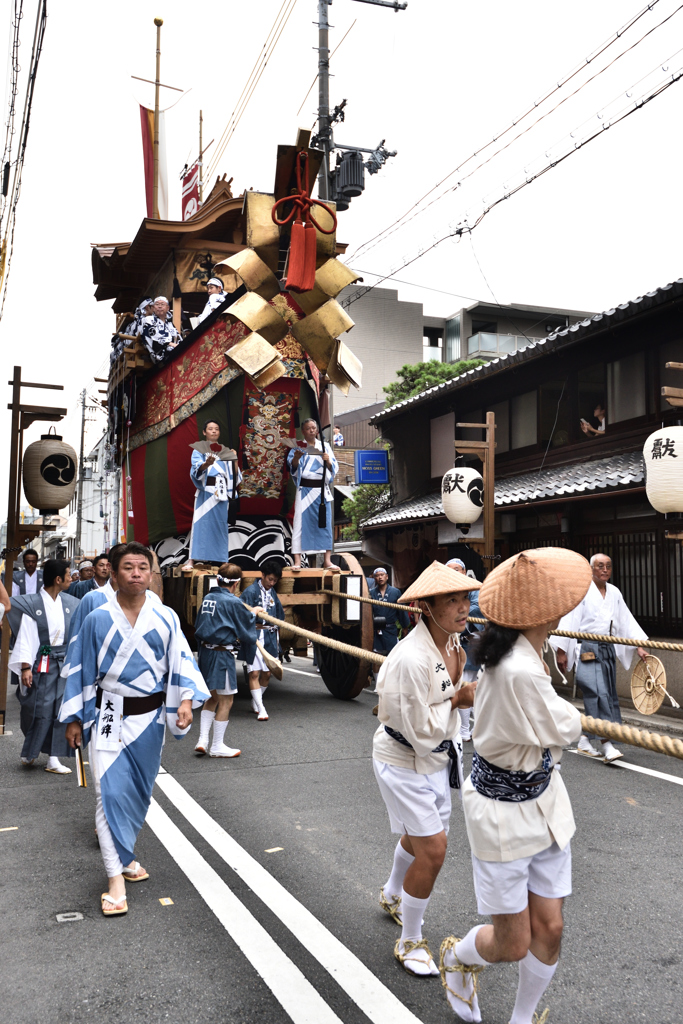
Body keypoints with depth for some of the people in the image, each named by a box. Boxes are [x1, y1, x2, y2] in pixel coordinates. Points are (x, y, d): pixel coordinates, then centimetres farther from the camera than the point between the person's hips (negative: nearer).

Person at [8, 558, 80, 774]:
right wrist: (25, 668, -13)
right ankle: (29, 753, 25)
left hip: (64, 663, 4)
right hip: (41, 665, -4)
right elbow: (26, 638, -10)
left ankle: (54, 759, 11)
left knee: (60, 711, 4)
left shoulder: (70, 603, 3)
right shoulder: (32, 604, -9)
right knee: (38, 710, 2)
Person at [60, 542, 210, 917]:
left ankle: (119, 848, 38)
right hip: (109, 714, -2)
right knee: (112, 792, -9)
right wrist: (74, 719, 5)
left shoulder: (165, 618, -1)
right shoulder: (97, 620, -4)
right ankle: (116, 879, -3)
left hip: (150, 716, 3)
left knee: (139, 790, 14)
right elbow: (81, 671, 3)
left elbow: (180, 661, 0)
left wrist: (186, 699, -16)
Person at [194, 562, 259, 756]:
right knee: (225, 700, 5)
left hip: (205, 651, 8)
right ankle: (217, 747, 12)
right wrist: (253, 615, 14)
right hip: (222, 654, -8)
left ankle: (202, 741, 17)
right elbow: (246, 631, -5)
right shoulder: (233, 602, -14)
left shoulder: (208, 598, 7)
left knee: (213, 698, 20)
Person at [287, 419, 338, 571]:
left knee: (325, 523, -1)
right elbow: (292, 465, -10)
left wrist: (328, 461, -16)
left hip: (322, 490, 2)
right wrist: (296, 458, -32)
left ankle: (327, 561, 2)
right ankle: (297, 561, -7)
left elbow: (334, 468, 6)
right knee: (301, 522, -6)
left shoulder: (324, 446, 11)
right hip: (305, 489, -2)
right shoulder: (298, 447, 6)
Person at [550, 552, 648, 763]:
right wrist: (561, 652, -12)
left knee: (607, 695, 8)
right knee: (598, 694, -15)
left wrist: (639, 646, 7)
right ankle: (605, 745, -17)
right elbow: (568, 621, -9)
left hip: (608, 650, 7)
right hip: (587, 649, -7)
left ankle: (585, 741, 20)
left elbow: (626, 621, 13)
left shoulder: (614, 593, 11)